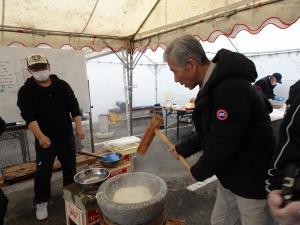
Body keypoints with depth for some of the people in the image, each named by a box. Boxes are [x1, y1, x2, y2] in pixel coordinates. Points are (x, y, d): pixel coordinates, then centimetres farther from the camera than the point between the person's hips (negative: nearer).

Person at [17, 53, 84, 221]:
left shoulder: (62, 85, 2)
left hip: (67, 136, 3)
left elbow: (74, 107, 0)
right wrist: (40, 136, -28)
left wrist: (79, 127, -9)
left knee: (70, 168, 13)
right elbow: (29, 116, -16)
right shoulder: (26, 91, -5)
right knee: (43, 172, 3)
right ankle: (41, 203, 24)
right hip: (45, 139, -2)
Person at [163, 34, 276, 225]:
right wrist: (183, 149, 9)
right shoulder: (213, 84, 4)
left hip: (253, 180, -9)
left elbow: (222, 144, -26)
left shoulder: (231, 88, -29)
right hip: (230, 175, 9)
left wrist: (199, 171, -10)